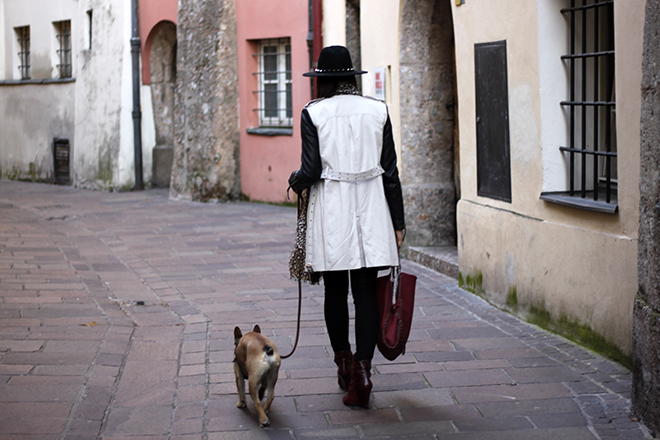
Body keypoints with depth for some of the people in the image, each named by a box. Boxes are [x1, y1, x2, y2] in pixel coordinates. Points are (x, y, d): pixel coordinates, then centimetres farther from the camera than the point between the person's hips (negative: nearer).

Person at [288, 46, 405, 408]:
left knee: (335, 291, 12)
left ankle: (344, 364, 22)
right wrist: (397, 222, 8)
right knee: (366, 291, 1)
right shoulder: (377, 110, 3)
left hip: (331, 209, -1)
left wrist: (295, 182, 15)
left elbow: (311, 169, -9)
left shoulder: (314, 113, -4)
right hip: (370, 206, 1)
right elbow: (390, 170, 3)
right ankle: (362, 368, -11)